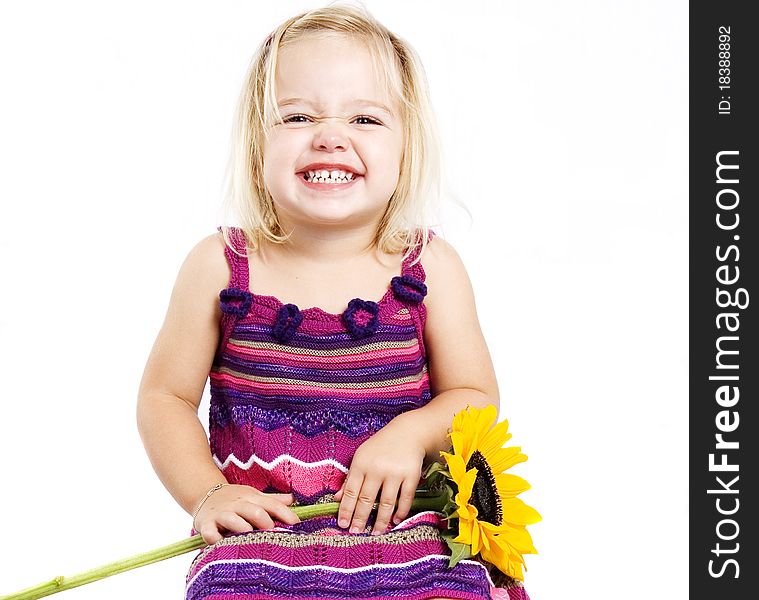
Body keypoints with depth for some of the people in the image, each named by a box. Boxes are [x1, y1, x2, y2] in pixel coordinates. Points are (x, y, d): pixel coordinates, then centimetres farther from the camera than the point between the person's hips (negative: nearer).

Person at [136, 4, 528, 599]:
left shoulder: (430, 267, -2)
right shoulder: (220, 266, -3)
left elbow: (475, 394, 5)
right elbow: (165, 397, 4)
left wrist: (412, 432, -15)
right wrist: (207, 494, -8)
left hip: (401, 522, 1)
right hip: (260, 526, 0)